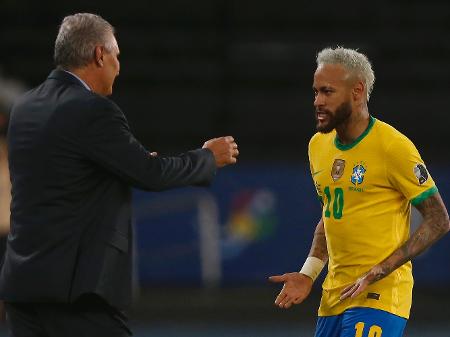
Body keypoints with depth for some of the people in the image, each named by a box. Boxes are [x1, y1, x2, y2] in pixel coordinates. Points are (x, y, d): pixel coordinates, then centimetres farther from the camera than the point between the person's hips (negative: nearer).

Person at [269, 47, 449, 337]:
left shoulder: (393, 146, -12)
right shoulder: (318, 145, 11)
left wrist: (377, 273, -17)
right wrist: (308, 274, 10)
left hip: (380, 297, -7)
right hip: (334, 296, 7)